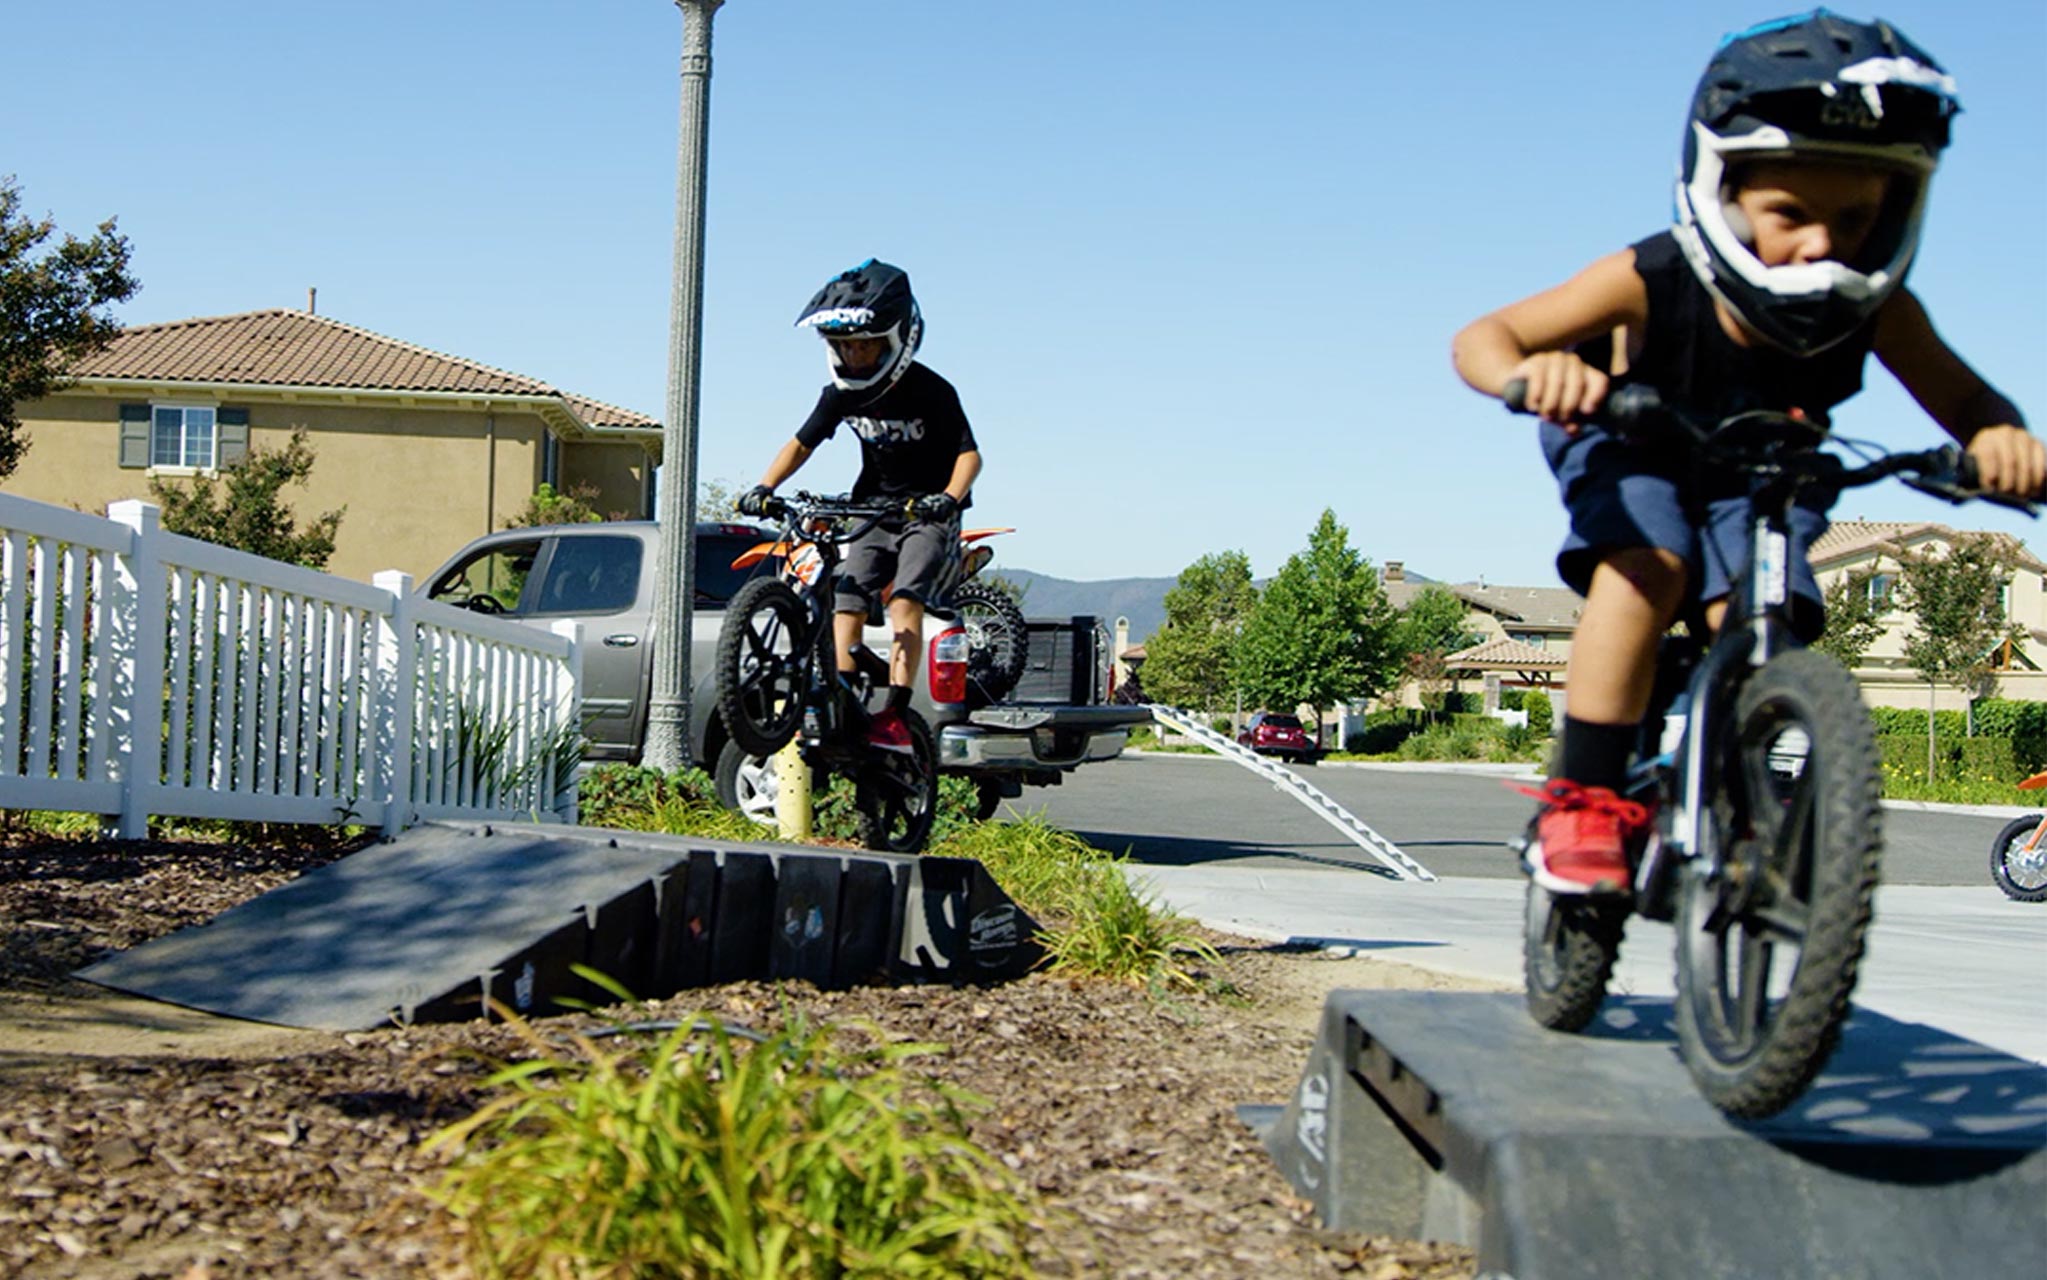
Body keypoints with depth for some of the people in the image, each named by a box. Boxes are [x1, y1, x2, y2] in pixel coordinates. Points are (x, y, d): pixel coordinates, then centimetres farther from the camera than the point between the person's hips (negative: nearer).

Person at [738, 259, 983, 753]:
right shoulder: (841, 393, -2)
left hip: (928, 513, -5)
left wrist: (949, 497, -37)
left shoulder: (931, 391, -17)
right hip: (874, 509, 5)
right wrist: (764, 487, -13)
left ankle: (895, 715, -29)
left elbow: (968, 453, -17)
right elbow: (802, 443, 3)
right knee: (847, 602, -10)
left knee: (904, 601, -24)